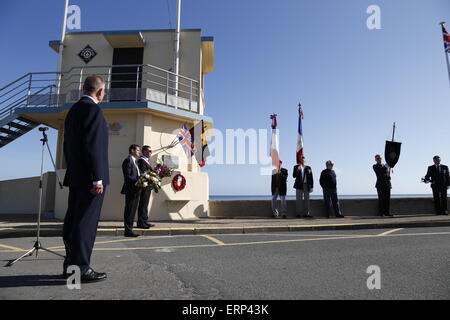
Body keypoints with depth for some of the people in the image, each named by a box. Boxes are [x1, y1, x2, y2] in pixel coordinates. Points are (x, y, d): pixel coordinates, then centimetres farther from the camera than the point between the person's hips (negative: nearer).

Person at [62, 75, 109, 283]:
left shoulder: (73, 110, 18)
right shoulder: (93, 110, -11)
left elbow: (67, 146, 19)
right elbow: (93, 146, -19)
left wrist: (72, 173, 21)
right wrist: (98, 179, -19)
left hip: (75, 177, 10)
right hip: (89, 178, -10)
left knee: (72, 222, 13)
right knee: (86, 223, -5)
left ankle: (70, 265, 23)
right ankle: (80, 269, 2)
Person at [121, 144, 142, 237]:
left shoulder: (135, 161, 20)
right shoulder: (128, 160, -10)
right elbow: (127, 176, -18)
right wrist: (136, 182, -26)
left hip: (136, 190, 10)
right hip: (130, 190, -9)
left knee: (133, 210, 13)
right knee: (129, 211, -3)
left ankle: (130, 230, 21)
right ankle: (128, 231, 5)